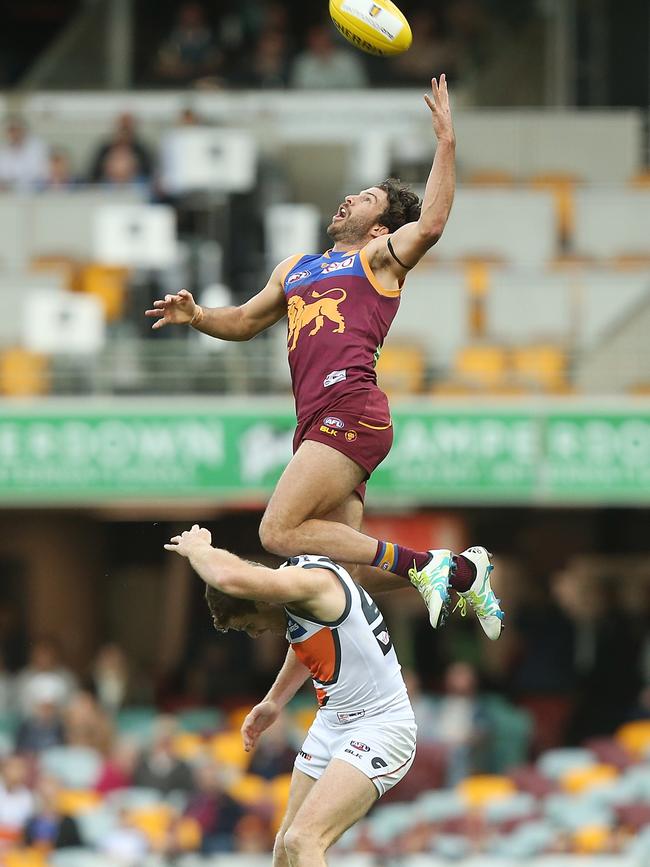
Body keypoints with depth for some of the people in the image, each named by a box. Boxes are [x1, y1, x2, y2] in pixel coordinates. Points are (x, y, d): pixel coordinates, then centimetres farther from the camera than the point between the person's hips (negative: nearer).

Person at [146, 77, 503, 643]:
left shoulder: (379, 257, 11)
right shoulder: (294, 269, 33)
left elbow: (430, 225, -8)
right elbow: (244, 323, 41)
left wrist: (446, 143, -11)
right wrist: (198, 317, 21)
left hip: (351, 409, -8)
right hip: (316, 421, 8)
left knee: (279, 532, -21)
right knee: (339, 571, -3)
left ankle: (420, 565, -15)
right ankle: (462, 572, 13)